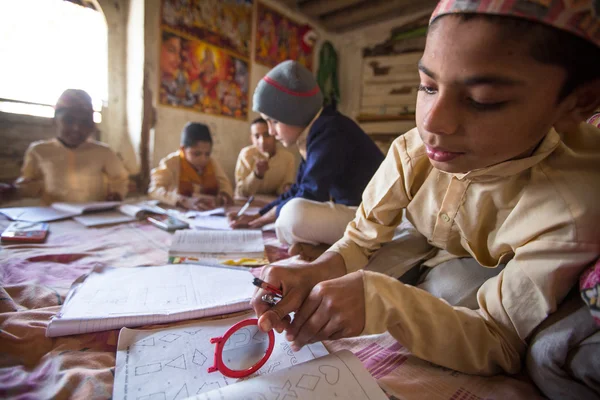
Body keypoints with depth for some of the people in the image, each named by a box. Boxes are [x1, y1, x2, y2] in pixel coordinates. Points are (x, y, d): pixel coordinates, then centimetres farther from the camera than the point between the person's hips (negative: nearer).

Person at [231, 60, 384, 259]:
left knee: (294, 214, -33)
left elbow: (310, 196, -21)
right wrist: (259, 215, 13)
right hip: (349, 210, 10)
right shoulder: (317, 132, 10)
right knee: (285, 219, 19)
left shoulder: (329, 133, -21)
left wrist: (271, 214, -3)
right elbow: (299, 191, 16)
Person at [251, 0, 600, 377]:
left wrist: (380, 300, -50)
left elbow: (502, 344, -31)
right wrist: (314, 273, -40)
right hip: (430, 255, 2)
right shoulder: (413, 151, -26)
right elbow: (360, 242, -17)